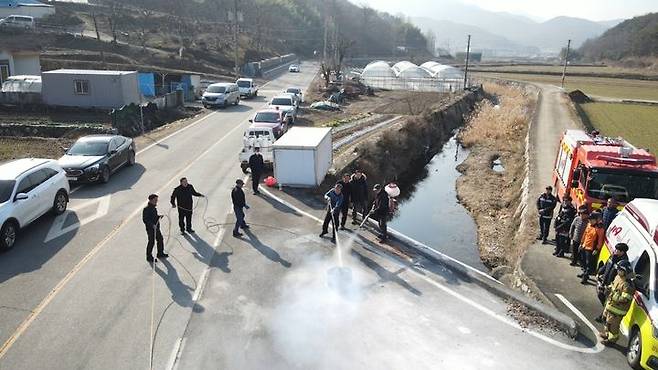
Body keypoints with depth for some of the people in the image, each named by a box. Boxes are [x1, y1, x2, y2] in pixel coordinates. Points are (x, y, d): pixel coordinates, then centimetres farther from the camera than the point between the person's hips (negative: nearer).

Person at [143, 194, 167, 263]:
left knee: (160, 239, 18)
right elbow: (145, 219, -22)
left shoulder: (154, 207, 9)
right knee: (151, 242, -1)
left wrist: (159, 216, 5)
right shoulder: (146, 209, -19)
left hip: (156, 227, 9)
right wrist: (152, 225, -30)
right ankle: (149, 257, 13)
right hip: (150, 228, -9)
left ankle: (160, 253, 34)